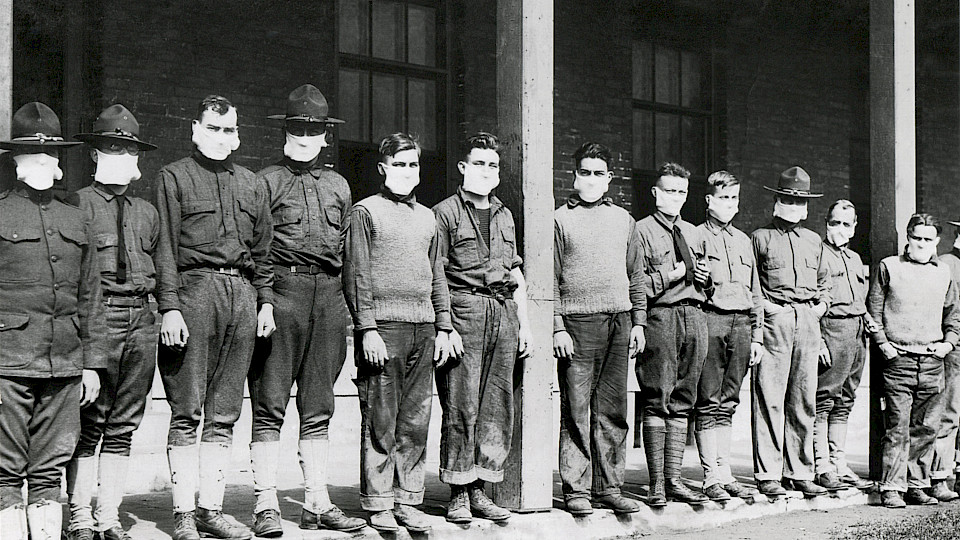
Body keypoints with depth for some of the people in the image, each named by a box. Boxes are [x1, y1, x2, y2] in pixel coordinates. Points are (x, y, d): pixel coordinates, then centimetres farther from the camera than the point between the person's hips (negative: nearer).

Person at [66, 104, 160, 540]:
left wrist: (165, 312, 10)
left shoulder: (147, 212, 19)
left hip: (142, 320, 5)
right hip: (98, 317, -5)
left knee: (123, 427, 8)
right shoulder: (77, 205, 2)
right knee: (88, 425, -3)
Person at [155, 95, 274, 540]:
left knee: (224, 414, 5)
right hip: (194, 288, -5)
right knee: (186, 411, -5)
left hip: (242, 294, 5)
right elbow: (165, 247, -2)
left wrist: (266, 301, 12)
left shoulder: (250, 183, 21)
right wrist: (170, 307, -10)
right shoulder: (175, 177, 6)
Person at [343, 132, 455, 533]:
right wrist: (367, 328, -12)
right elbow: (355, 275, -4)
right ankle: (378, 504, 4)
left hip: (423, 328, 5)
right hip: (383, 325, -5)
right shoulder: (366, 212, 2)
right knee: (380, 421, -3)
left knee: (415, 421, 5)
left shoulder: (426, 217, 20)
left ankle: (407, 501, 12)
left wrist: (443, 327, 15)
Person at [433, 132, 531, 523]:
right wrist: (445, 326, -13)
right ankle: (458, 495, 2)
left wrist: (523, 321, 17)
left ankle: (479, 490, 12)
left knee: (497, 407, 4)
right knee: (461, 407, -6)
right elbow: (435, 275, -5)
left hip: (503, 311, 6)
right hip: (464, 310, -6)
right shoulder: (446, 213, 2)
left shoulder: (504, 215, 21)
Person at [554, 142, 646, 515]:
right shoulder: (560, 219, 3)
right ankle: (576, 490, 3)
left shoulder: (623, 219, 17)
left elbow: (635, 275, 20)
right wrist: (558, 327, -8)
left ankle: (608, 487, 13)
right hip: (578, 323, -4)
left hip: (619, 323, 4)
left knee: (612, 410, 6)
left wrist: (638, 322, 12)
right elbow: (551, 279, -1)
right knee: (576, 411, -3)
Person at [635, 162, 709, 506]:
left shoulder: (694, 234, 22)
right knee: (657, 401, -7)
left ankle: (673, 479, 11)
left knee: (682, 402, 6)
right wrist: (670, 275, -12)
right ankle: (657, 484, -2)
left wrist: (706, 278, 7)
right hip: (660, 318, -6)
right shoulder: (641, 231, 1)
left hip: (694, 316, 6)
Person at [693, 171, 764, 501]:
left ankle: (725, 475, 12)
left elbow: (755, 293, 22)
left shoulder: (743, 241, 21)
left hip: (741, 325, 5)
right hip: (709, 320, -5)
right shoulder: (695, 237, 3)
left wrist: (757, 335, 17)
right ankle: (711, 478, -2)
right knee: (709, 403, -5)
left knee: (728, 403, 7)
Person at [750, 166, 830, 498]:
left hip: (808, 321, 5)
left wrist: (822, 303, 14)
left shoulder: (814, 240, 20)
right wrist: (762, 308, -8)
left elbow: (823, 280, 31)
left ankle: (800, 473, 13)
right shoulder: (761, 237, 6)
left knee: (804, 400, 6)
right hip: (773, 319, -5)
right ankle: (768, 475, -4)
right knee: (769, 398, -7)